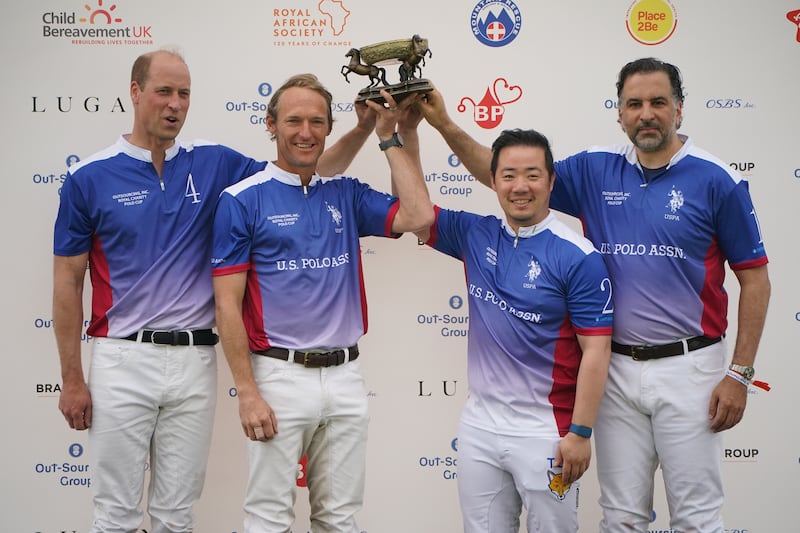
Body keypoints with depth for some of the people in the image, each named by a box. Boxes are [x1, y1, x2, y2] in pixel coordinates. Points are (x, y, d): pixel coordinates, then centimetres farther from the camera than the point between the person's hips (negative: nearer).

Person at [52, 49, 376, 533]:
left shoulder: (213, 164, 5)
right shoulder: (90, 177, -2)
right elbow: (68, 282, 1)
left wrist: (366, 126, -3)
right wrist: (73, 380, -1)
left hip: (195, 361, 2)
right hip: (123, 360, -2)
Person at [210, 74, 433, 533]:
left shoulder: (347, 194, 9)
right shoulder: (242, 200, -4)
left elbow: (418, 216, -7)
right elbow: (228, 305, -7)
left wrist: (390, 136, -2)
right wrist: (247, 392, -13)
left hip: (346, 375, 4)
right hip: (279, 374, -4)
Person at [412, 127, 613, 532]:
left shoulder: (578, 256, -11)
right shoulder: (476, 236, 4)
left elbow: (596, 350, -11)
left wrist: (580, 433, -13)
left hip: (544, 426, -5)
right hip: (480, 419, 5)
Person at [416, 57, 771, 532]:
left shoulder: (716, 179, -6)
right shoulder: (596, 170, 4)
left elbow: (755, 279, -3)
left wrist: (740, 373, -7)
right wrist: (446, 125, -6)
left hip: (688, 368, -3)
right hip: (616, 368, 3)